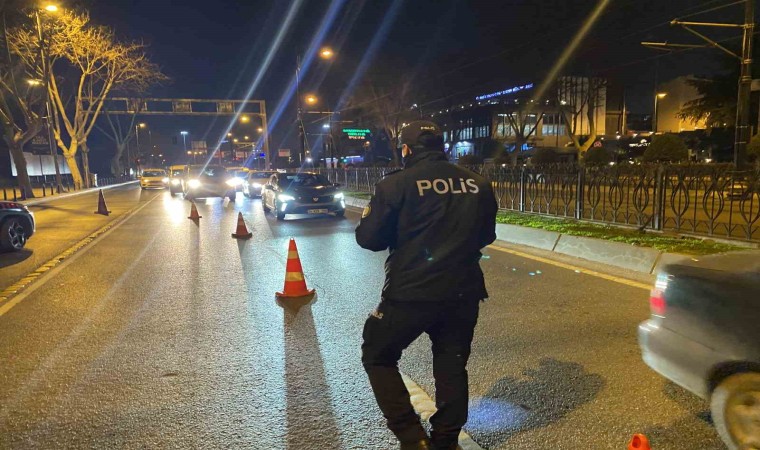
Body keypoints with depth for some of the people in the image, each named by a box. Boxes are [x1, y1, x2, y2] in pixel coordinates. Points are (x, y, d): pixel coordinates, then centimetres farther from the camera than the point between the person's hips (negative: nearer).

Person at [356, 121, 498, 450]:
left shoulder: (395, 184, -9)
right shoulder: (478, 185, 3)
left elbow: (369, 239, -6)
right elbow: (486, 236, 13)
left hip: (410, 293, -4)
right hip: (463, 292, 5)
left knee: (378, 358, 15)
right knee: (452, 367, 18)